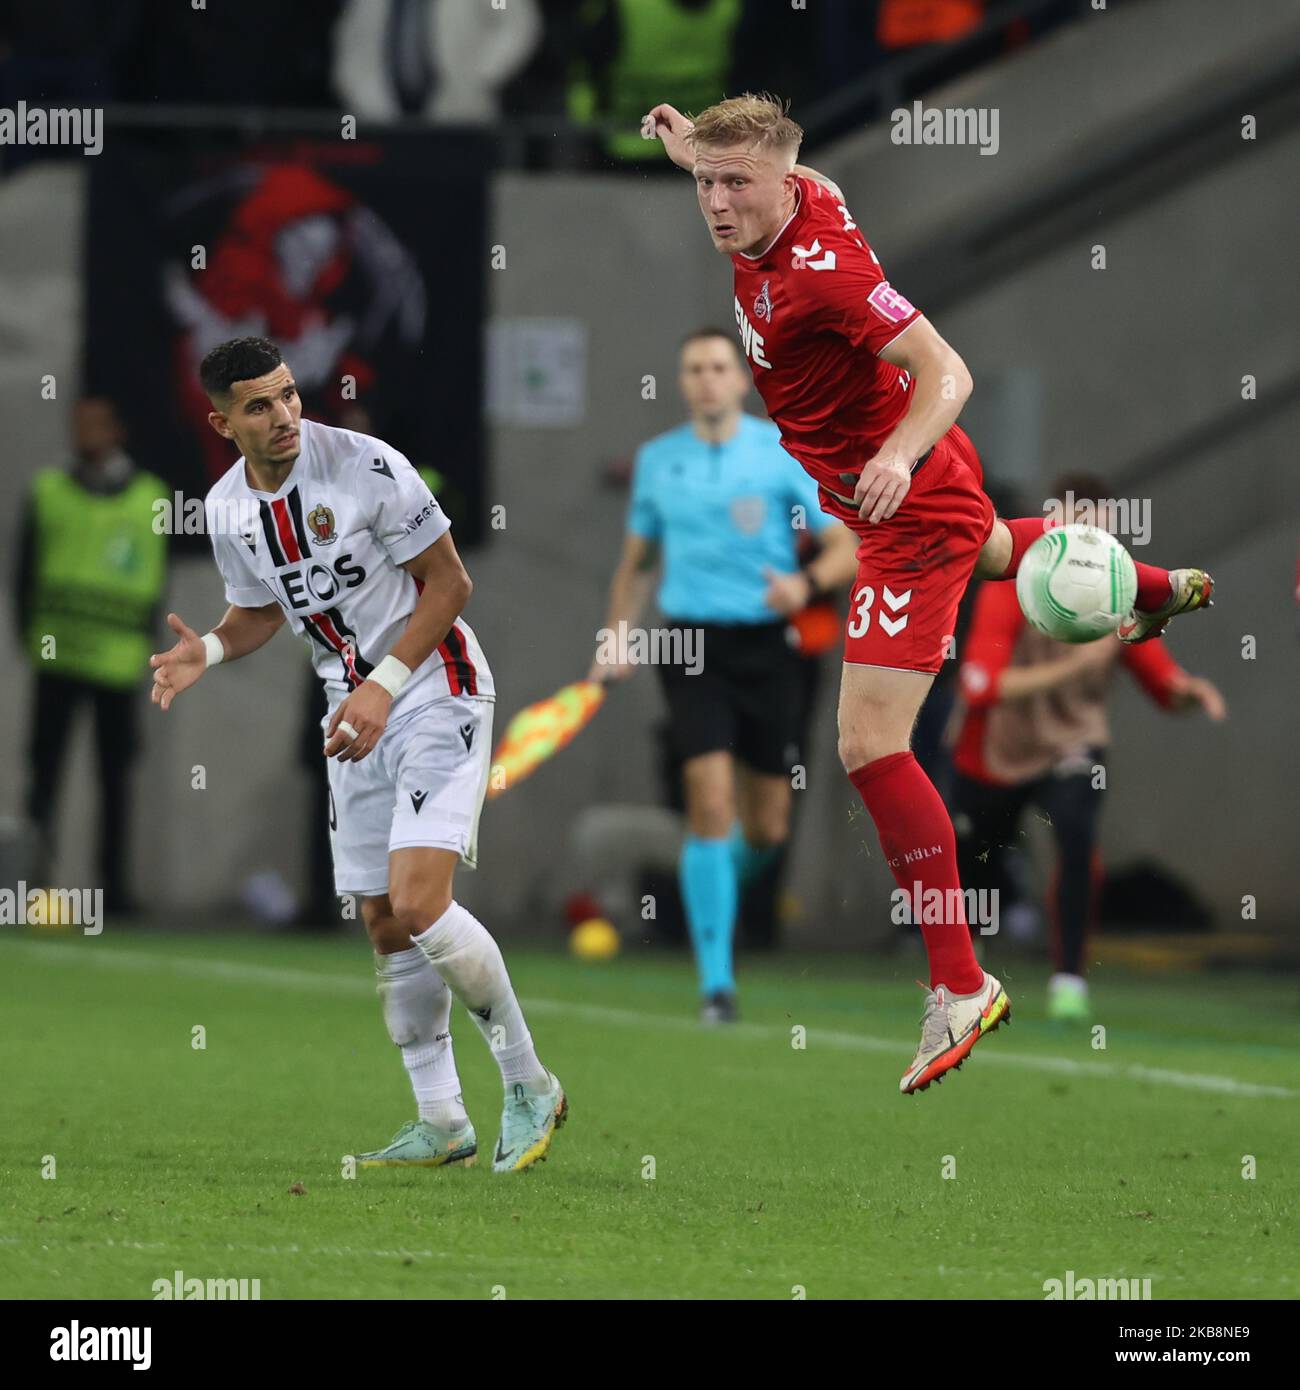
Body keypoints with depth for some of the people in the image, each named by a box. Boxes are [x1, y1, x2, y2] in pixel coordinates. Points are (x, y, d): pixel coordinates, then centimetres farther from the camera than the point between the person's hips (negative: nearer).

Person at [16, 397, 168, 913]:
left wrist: (145, 643, 0)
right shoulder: (48, 493, 7)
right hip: (57, 659, 0)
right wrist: (31, 635, -2)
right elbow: (27, 571, 7)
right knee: (44, 768, -3)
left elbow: (157, 578, 8)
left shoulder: (150, 498, 6)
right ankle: (36, 871, -1)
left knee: (116, 777, 4)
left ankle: (115, 883, 8)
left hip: (119, 660, 0)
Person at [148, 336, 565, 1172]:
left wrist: (384, 686, -19)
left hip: (435, 689, -7)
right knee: (386, 926, 6)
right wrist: (208, 652, -5)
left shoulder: (367, 467, -18)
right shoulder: (229, 509, 1)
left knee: (419, 901, -19)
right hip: (355, 712, 7)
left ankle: (528, 1086, -3)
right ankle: (442, 1124, 17)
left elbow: (449, 583, -13)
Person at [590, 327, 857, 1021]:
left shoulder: (785, 453, -1)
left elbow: (847, 545, -3)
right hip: (693, 646, 0)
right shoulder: (657, 460, 7)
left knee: (766, 827, 5)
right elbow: (636, 560, 19)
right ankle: (716, 981, -11)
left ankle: (721, 884, 43)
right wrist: (615, 640, 9)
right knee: (710, 806, -14)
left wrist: (806, 582, -23)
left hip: (765, 645, 0)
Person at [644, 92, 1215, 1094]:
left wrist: (899, 457, -53)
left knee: (870, 747, -17)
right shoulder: (800, 197, -10)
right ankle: (1163, 588, 75)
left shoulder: (821, 270, -34)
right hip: (934, 484, 10)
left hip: (910, 513, -10)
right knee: (993, 550, 44)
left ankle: (961, 986, -14)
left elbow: (946, 373, -36)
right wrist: (693, 144, 10)